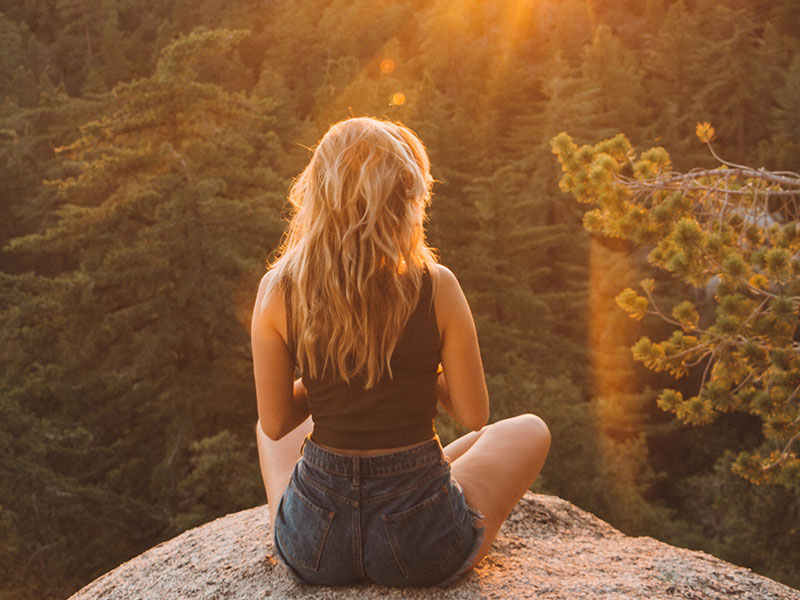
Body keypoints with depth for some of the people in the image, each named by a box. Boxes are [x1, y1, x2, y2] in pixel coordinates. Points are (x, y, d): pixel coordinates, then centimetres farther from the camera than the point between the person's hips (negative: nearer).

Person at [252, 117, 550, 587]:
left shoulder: (277, 289, -9)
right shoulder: (435, 288, -15)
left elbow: (275, 424, -1)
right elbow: (475, 415, -5)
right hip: (423, 547, -2)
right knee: (529, 431, 26)